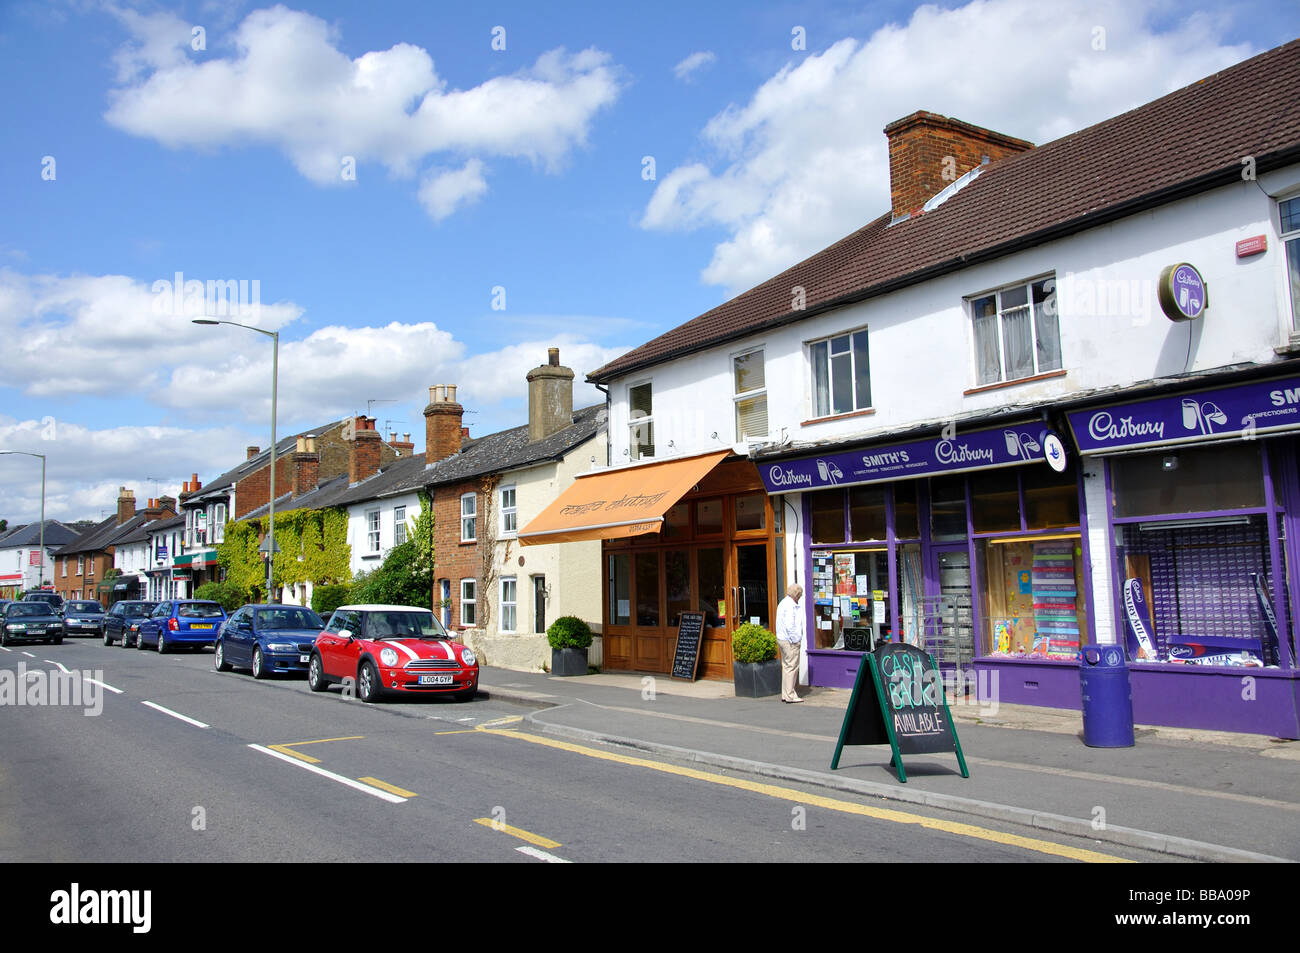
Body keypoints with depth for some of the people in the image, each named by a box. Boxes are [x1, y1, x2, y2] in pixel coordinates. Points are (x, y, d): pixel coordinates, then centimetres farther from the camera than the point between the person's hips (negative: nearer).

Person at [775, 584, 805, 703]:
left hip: (782, 639, 11)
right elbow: (789, 626, -22)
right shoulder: (790, 605, -16)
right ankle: (790, 696, -5)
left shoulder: (783, 603, 16)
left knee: (786, 666, 14)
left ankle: (785, 694, 19)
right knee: (791, 667, -7)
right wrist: (795, 640, -16)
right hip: (790, 641, -11)